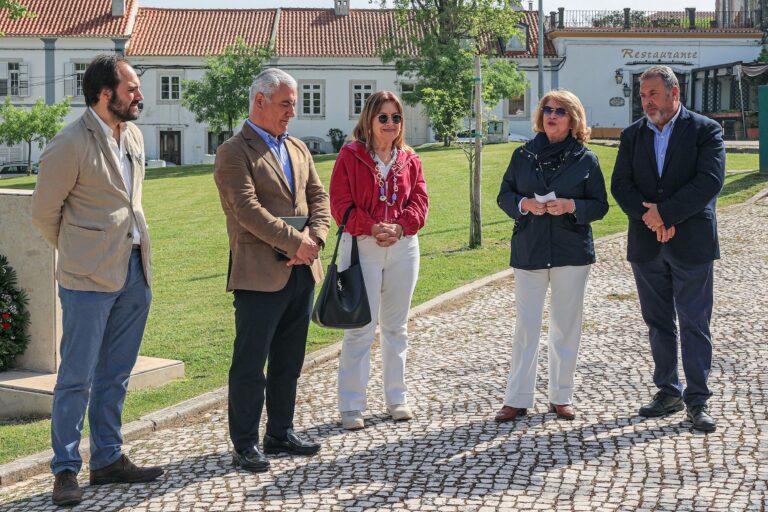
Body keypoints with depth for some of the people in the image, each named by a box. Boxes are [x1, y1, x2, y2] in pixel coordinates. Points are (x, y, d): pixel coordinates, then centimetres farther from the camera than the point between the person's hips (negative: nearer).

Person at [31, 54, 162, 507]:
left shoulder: (134, 136, 9)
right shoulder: (70, 146, -14)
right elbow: (44, 212, -5)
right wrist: (79, 252, 7)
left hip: (135, 273, 7)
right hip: (90, 279, -7)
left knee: (115, 375, 14)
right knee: (78, 378, -1)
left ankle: (108, 460, 24)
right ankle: (66, 470, 9)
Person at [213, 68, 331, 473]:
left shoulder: (298, 149, 17)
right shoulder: (233, 152, -7)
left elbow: (319, 197, 13)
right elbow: (248, 209, -17)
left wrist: (315, 238, -6)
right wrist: (296, 243, -16)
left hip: (301, 272, 7)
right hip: (260, 273, -7)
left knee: (289, 362, 14)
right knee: (250, 364, 0)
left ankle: (281, 433, 25)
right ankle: (244, 445, 8)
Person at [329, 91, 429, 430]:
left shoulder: (409, 160, 9)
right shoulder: (350, 156, -3)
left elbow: (419, 201, 4)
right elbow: (340, 204, -8)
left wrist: (399, 227, -13)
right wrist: (372, 228, -19)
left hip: (403, 247, 4)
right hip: (361, 247, -4)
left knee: (396, 326, 13)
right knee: (360, 328, -3)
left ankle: (396, 398, 24)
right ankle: (351, 405, 3)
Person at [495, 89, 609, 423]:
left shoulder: (585, 159, 3)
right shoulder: (523, 155, 6)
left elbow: (600, 205, 3)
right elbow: (504, 196, 9)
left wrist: (571, 206, -15)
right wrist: (524, 204, -11)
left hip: (572, 252, 0)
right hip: (528, 252, 1)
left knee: (566, 326, 6)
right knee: (526, 326, 1)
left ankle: (561, 397, 17)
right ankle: (517, 399, 8)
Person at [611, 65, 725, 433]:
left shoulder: (705, 130, -2)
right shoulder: (632, 135, 9)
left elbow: (710, 181, -13)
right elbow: (620, 185, 1)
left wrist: (665, 213, -18)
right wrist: (650, 217, -15)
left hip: (691, 243, -4)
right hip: (646, 245, 4)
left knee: (694, 323, -1)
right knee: (658, 322, 11)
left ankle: (697, 399, 4)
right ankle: (668, 392, 21)